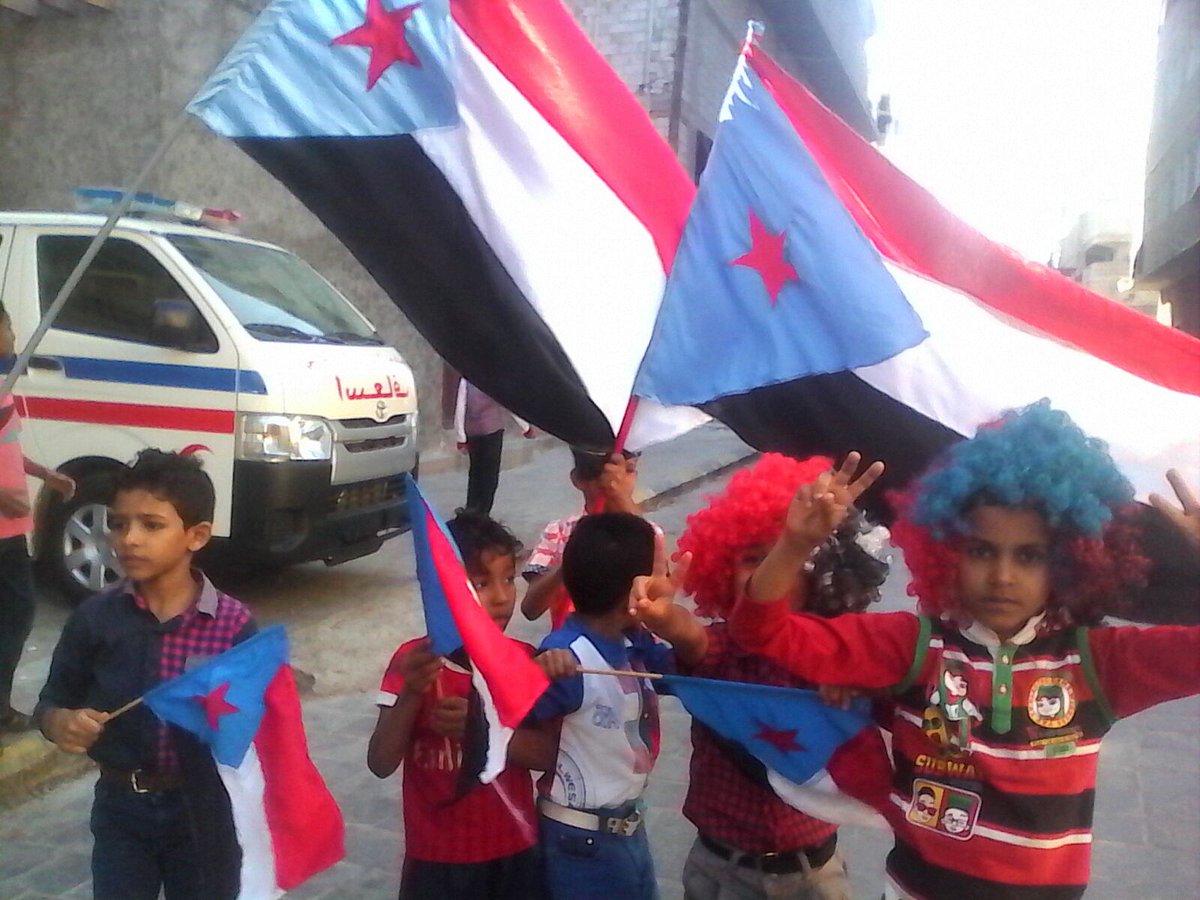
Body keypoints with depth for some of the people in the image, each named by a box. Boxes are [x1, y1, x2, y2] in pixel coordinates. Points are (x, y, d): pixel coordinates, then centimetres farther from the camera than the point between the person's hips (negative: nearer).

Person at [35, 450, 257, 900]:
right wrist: (62, 723, -20)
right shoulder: (95, 617, -8)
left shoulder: (234, 623, -14)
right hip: (121, 809, 1)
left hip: (202, 810, -1)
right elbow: (50, 702, 1)